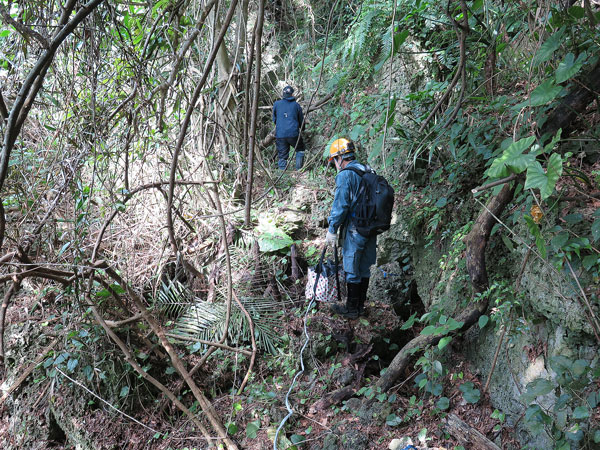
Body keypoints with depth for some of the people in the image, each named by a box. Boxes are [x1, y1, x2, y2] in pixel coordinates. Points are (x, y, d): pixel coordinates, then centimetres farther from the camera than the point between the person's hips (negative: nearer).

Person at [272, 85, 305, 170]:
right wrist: (302, 128, 35)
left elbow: (274, 119, 16)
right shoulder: (296, 105, 6)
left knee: (282, 156, 9)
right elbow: (301, 120, 15)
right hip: (293, 134, -1)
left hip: (280, 134, 1)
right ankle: (298, 169, 11)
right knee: (300, 150, 20)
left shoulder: (276, 104, 7)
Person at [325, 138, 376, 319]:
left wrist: (332, 230, -10)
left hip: (355, 230, -8)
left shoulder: (345, 175, -13)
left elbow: (340, 205, -18)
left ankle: (352, 309, 14)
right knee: (364, 268, 15)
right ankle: (360, 306, 26)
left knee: (352, 270, 4)